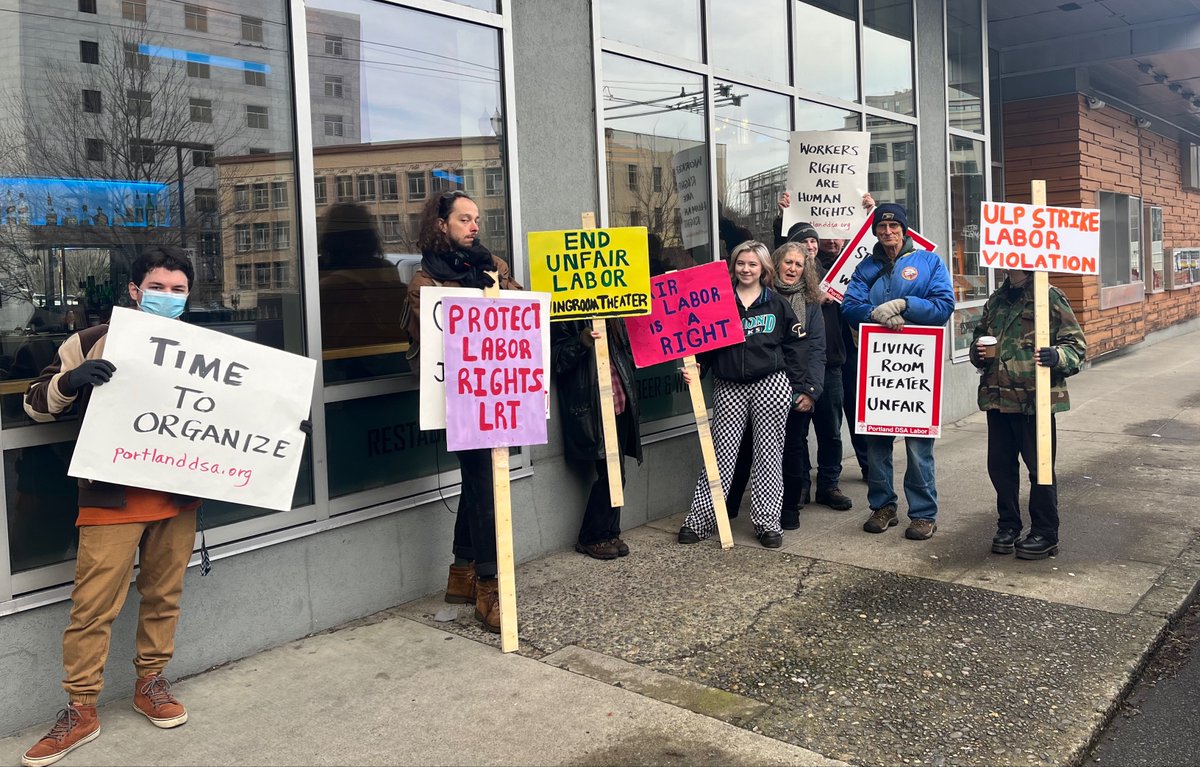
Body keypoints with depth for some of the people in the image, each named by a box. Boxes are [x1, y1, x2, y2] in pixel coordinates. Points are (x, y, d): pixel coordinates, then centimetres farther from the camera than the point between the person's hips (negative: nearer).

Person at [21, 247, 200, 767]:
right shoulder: (93, 343, -2)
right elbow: (35, 403, 0)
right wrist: (68, 380, -20)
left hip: (178, 495, 4)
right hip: (112, 499, -3)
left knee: (164, 595, 12)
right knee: (93, 605, -2)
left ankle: (151, 682, 30)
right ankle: (81, 710, 11)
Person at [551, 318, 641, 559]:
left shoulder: (613, 319, 15)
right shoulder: (568, 317, -5)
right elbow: (558, 361, -11)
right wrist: (581, 342, -25)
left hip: (620, 402, 7)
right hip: (592, 407, -7)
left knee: (615, 473, 9)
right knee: (611, 472, -8)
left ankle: (609, 534, 21)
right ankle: (591, 538, 7)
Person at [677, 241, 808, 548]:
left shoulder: (777, 304, 9)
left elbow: (792, 348, 10)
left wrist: (798, 387, 6)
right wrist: (695, 368, -8)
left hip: (771, 385, 0)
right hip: (728, 388, 0)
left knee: (768, 453, 5)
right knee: (721, 454, -1)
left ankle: (768, 522, 13)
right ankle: (699, 520, 5)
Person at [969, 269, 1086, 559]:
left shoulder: (1051, 297, -6)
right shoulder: (996, 299, 12)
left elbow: (1076, 345, -5)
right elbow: (980, 334, 24)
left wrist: (1057, 356, -26)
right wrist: (977, 351, 1)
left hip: (1036, 400, -6)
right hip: (997, 397, 6)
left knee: (1039, 467, 3)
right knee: (1000, 465, 12)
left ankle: (1045, 534, 17)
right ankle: (1008, 526, 27)